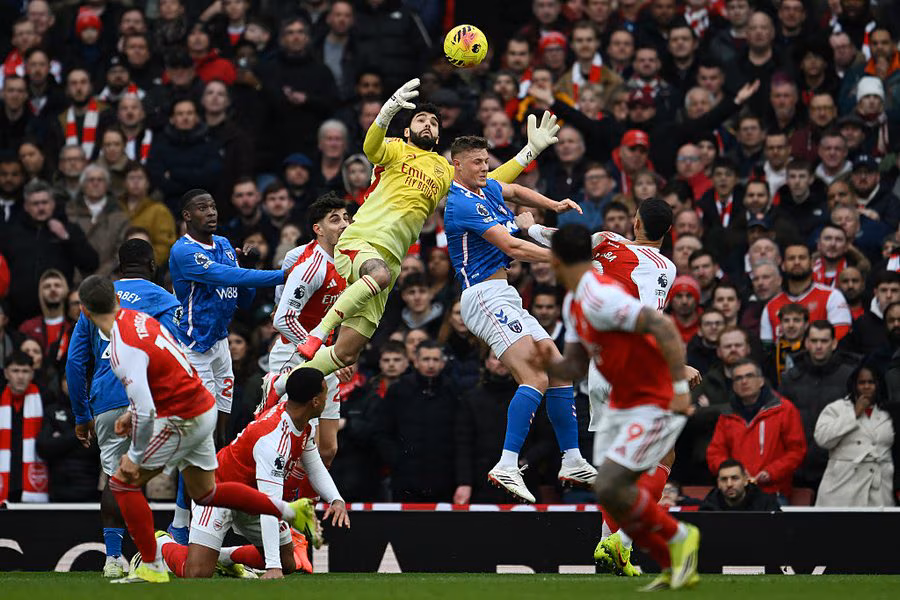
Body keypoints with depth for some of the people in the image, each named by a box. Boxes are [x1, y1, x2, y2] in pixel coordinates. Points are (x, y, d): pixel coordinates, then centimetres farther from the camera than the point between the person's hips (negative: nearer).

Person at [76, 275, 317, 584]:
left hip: (181, 423, -9)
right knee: (205, 492, 23)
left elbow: (146, 413, -30)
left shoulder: (124, 350, -25)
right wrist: (133, 413, 18)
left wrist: (135, 457, -17)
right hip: (203, 409, 9)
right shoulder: (138, 318, 3)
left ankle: (152, 567, 5)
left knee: (122, 483, 0)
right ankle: (290, 510, 27)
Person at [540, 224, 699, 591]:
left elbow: (663, 327, -30)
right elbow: (575, 367, 13)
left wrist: (681, 386, -30)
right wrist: (548, 363, -8)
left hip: (655, 405, -10)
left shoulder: (598, 297, -23)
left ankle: (679, 537, 5)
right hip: (622, 405, 10)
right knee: (611, 493, 6)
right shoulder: (573, 302, 9)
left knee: (610, 487, -17)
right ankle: (675, 568, 17)